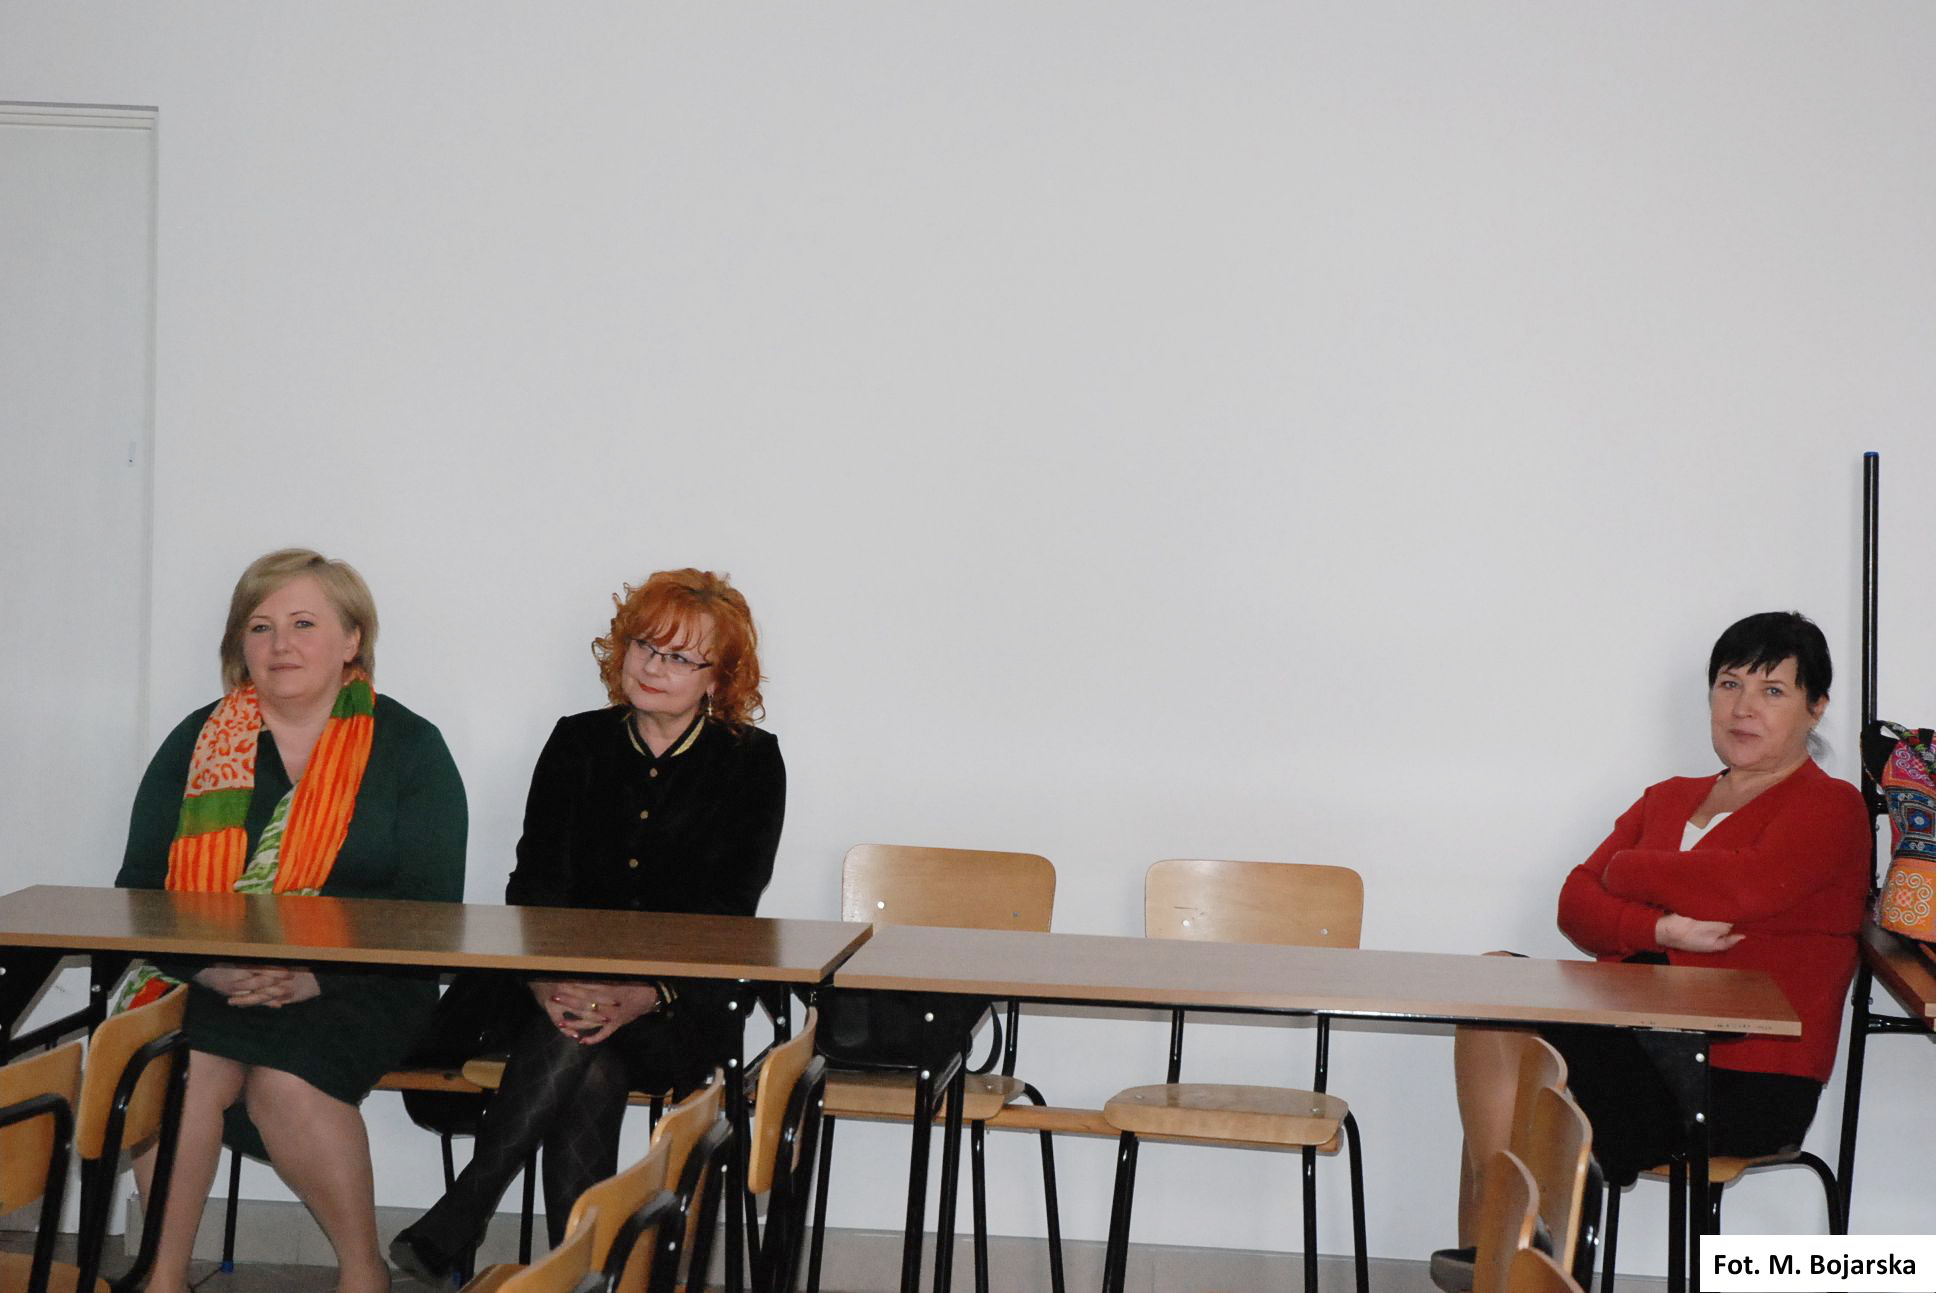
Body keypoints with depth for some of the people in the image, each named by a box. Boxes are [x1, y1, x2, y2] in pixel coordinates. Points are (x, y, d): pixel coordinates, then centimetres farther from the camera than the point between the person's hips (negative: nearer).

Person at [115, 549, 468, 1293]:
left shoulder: (408, 748, 3)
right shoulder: (196, 744, 12)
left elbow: (429, 909, -4)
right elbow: (140, 889, 5)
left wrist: (317, 975, -19)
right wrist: (211, 968, -15)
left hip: (355, 989, -2)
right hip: (204, 984, 2)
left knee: (285, 1082, -29)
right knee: (182, 1068, -28)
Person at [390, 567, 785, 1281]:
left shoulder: (750, 761, 2)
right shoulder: (578, 743, 10)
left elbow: (729, 911, -6)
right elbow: (534, 882, 2)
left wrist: (647, 995, -24)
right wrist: (545, 978, -20)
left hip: (683, 1013, -2)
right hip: (567, 990, 2)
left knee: (581, 1037, -32)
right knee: (591, 1072, -31)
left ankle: (450, 1226, -27)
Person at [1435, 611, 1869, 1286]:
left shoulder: (1830, 808, 1)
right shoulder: (1667, 799, 21)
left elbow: (1744, 886, -19)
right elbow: (1576, 903, 7)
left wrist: (1625, 869, -1)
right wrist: (1663, 931, -14)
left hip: (1744, 1082, -6)